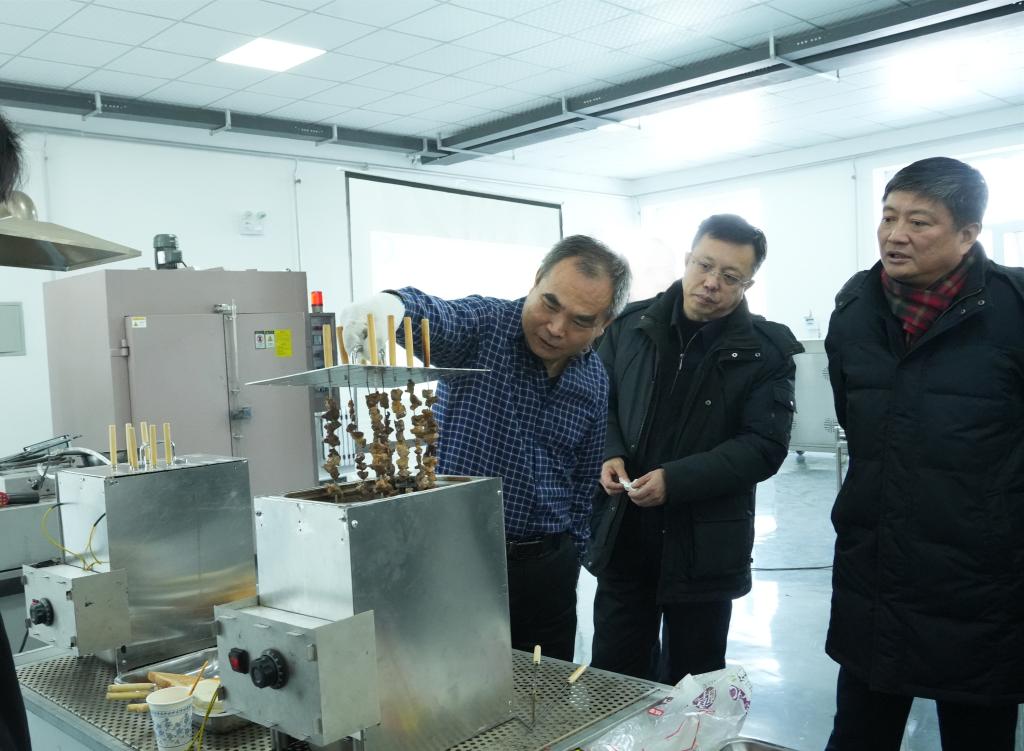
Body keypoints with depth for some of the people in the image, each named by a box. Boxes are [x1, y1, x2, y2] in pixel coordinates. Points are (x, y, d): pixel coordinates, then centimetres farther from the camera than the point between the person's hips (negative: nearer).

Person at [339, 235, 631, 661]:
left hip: (545, 565, 4)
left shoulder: (595, 382, 3)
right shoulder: (482, 326, -12)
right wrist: (389, 304, -57)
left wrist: (571, 554, 12)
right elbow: (433, 317, -35)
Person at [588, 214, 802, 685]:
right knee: (612, 678, 13)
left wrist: (676, 480, -22)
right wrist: (609, 453, -9)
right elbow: (600, 401, 11)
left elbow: (765, 446, -11)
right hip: (623, 535, 2)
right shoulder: (632, 325, 2)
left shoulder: (767, 352, -5)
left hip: (705, 544, -2)